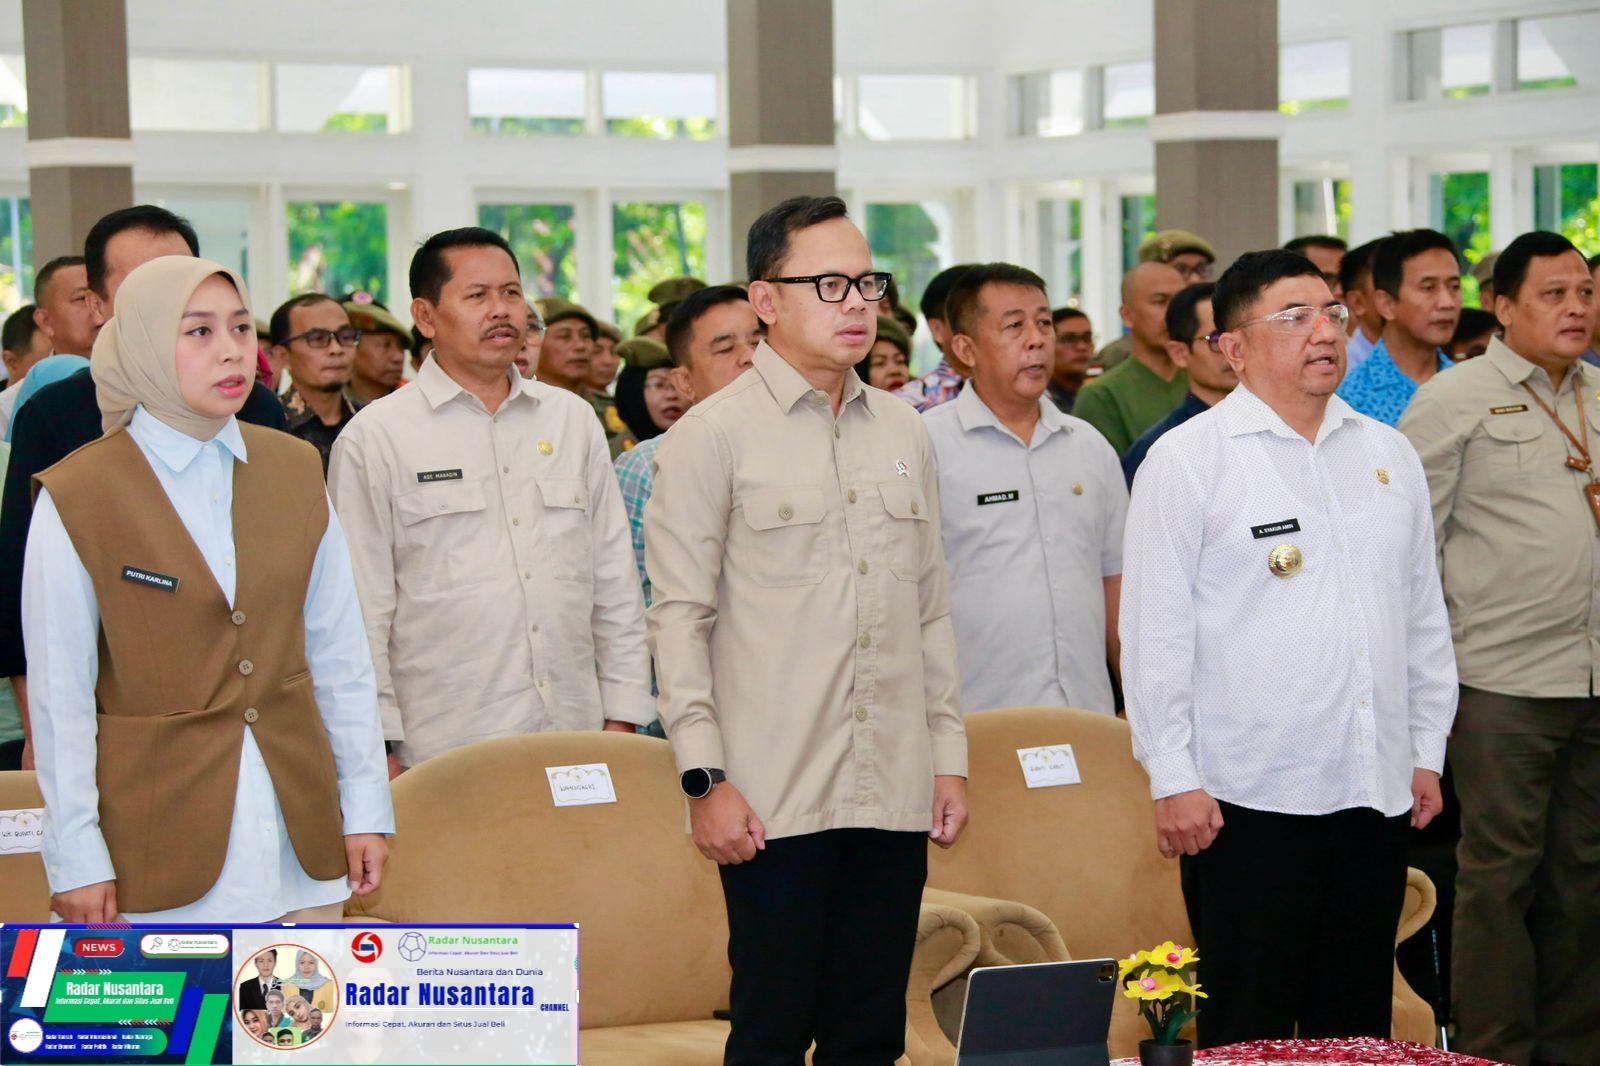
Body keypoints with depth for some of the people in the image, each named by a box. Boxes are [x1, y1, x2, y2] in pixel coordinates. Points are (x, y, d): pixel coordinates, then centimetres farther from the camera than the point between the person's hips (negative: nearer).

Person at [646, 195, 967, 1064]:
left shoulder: (903, 433, 14)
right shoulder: (713, 437, -3)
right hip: (773, 798, -5)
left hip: (894, 795, 5)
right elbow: (680, 618, -5)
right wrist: (705, 777, -11)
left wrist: (948, 755, 13)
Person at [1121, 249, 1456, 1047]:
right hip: (1247, 798, -5)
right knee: (1248, 1037, 0)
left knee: (1358, 1028, 11)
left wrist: (1427, 752, 14)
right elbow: (1155, 630, -7)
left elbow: (1425, 615, 19)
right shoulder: (1188, 458, -4)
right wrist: (1173, 780, -11)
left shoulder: (1388, 454, 13)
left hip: (1377, 794, 5)